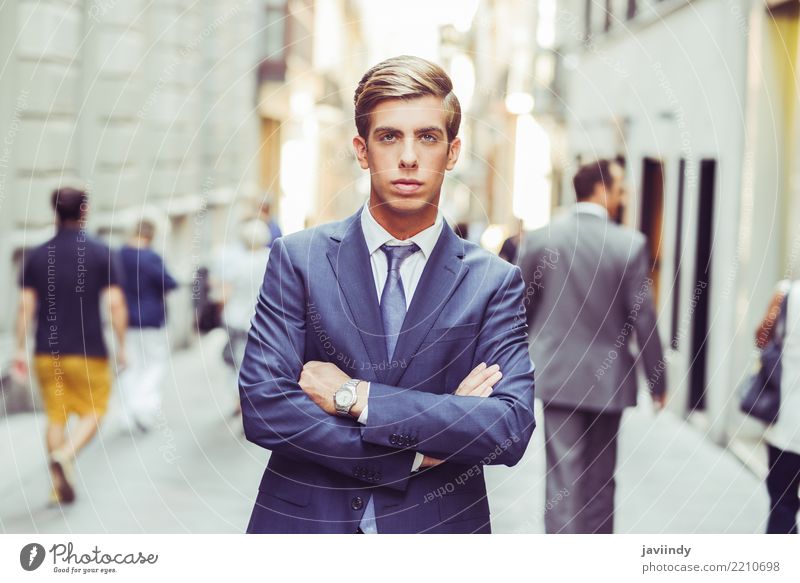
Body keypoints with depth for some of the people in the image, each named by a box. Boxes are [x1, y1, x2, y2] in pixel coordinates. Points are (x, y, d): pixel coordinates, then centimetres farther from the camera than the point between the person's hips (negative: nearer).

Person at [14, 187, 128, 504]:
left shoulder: (35, 256, 3)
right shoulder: (102, 254, -4)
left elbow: (26, 305, -1)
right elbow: (115, 303, -9)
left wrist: (21, 348, 4)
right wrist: (121, 346, -1)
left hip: (47, 351, 3)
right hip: (88, 351, -3)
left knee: (55, 416, 12)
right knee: (93, 411, 9)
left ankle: (59, 486, 13)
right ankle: (65, 455, -18)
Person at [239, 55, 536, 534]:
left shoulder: (494, 282, -3)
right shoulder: (298, 258, -3)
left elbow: (512, 429, -14)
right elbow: (263, 406, -12)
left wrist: (354, 397, -18)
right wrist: (412, 454, -17)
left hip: (436, 530, 0)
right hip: (305, 524, 0)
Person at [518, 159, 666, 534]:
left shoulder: (540, 238, -3)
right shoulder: (631, 245, -9)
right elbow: (643, 319, -7)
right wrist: (657, 381, 3)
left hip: (557, 377, 1)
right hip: (608, 379, 0)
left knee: (563, 479, 2)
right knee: (599, 481, 15)